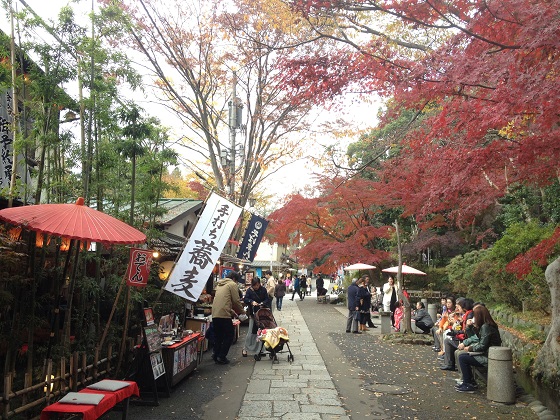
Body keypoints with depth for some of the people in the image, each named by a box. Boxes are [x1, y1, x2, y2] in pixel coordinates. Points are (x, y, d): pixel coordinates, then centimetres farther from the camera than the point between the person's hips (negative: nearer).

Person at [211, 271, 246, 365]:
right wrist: (242, 311, 11)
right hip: (224, 315, -8)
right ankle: (222, 357, 0)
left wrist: (231, 311, 30)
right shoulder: (232, 284, 0)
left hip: (214, 314, 8)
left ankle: (216, 355, 20)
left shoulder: (219, 285, 24)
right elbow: (236, 300, -4)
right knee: (229, 335, 3)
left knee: (218, 336, 18)